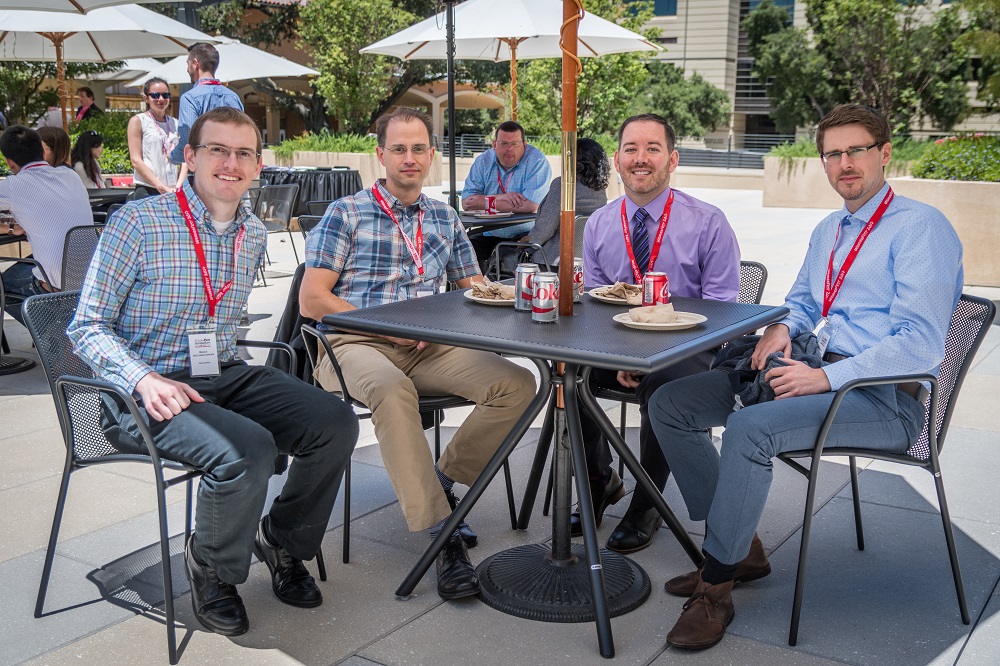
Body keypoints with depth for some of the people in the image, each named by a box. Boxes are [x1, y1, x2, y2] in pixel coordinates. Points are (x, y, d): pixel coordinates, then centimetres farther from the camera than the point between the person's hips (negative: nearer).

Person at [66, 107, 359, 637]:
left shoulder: (253, 235, 9)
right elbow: (88, 327, -9)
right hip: (147, 392, -6)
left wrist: (226, 361, 8)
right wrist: (144, 379, -24)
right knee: (248, 451, -32)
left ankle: (281, 540, 13)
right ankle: (211, 569, -1)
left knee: (335, 424, -13)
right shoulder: (139, 223, -10)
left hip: (226, 376, 6)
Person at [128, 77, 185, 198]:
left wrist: (178, 186, -7)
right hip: (147, 191, -4)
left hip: (173, 192, 4)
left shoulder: (175, 123, 15)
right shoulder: (138, 121, 3)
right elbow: (136, 161, -4)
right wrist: (162, 187, -12)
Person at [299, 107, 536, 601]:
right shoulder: (346, 214, 5)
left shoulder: (445, 219, 18)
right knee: (393, 390, -39)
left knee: (517, 385, -18)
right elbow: (312, 301, -2)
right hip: (356, 344, -4)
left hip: (428, 347, 4)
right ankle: (442, 536, -32)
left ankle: (438, 481, -2)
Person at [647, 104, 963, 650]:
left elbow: (921, 344, -17)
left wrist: (827, 378, -23)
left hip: (883, 397, -8)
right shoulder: (828, 231, 19)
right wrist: (782, 326, 5)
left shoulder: (921, 228, -8)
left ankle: (716, 588, -18)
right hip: (816, 372, 9)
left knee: (748, 427, -35)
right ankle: (741, 547, 3)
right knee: (669, 404, -4)